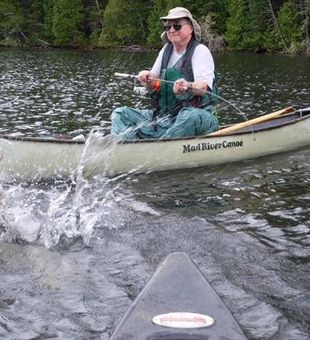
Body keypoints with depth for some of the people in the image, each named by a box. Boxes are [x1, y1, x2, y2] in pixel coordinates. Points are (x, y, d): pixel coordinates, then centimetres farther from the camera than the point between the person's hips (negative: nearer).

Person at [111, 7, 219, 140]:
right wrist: (148, 80, -10)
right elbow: (153, 86, 14)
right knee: (120, 114, -3)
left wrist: (188, 86, -42)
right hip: (163, 116, 7)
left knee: (191, 116, -42)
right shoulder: (166, 49, 14)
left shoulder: (200, 50, -5)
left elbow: (203, 87, -20)